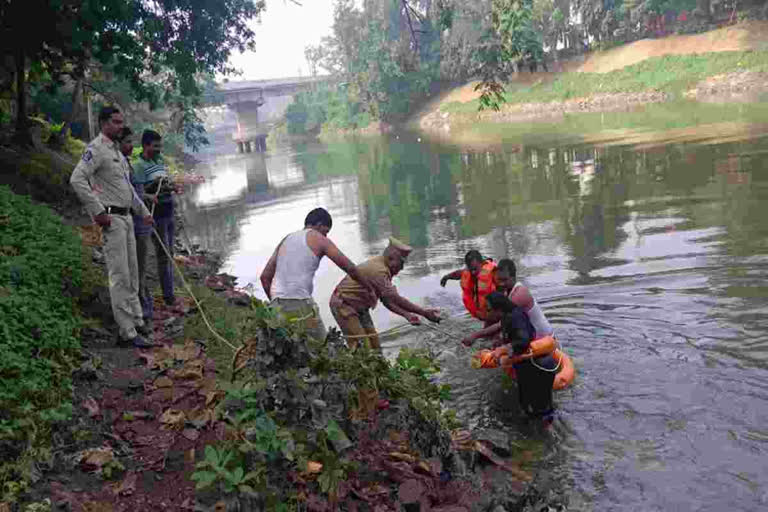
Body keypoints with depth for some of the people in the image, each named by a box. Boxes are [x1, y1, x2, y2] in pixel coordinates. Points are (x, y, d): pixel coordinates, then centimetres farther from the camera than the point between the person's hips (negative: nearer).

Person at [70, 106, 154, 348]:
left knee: (132, 272, 15)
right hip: (111, 219, -9)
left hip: (126, 217, 10)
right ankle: (128, 331, -4)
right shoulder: (96, 149, -12)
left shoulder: (117, 151, 18)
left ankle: (136, 319, 27)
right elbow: (77, 179, -24)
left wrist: (144, 212, 27)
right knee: (120, 276, -8)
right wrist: (97, 211, -23)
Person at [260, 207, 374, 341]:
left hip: (277, 304, 6)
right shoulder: (318, 239, 6)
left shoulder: (285, 240, 22)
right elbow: (349, 267, 3)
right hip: (300, 304, -6)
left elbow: (265, 276, 17)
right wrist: (368, 288, 15)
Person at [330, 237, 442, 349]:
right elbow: (396, 300, -31)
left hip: (360, 308, 10)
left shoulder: (383, 268, 4)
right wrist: (425, 313, -29)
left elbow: (387, 300, 6)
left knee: (374, 345, 9)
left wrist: (407, 315, -6)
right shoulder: (378, 270, -27)